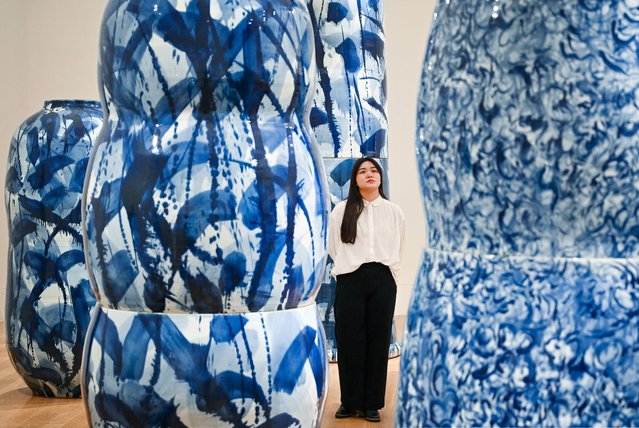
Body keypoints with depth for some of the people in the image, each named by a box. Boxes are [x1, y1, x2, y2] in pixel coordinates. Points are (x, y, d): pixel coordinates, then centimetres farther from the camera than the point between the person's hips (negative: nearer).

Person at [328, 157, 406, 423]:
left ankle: (372, 404, 10)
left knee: (378, 342, 2)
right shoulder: (341, 210, 4)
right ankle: (350, 402, 10)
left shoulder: (394, 211, 9)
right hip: (350, 280, -1)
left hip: (383, 280, 1)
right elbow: (333, 247, 10)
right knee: (349, 341, -1)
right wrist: (349, 266, 11)